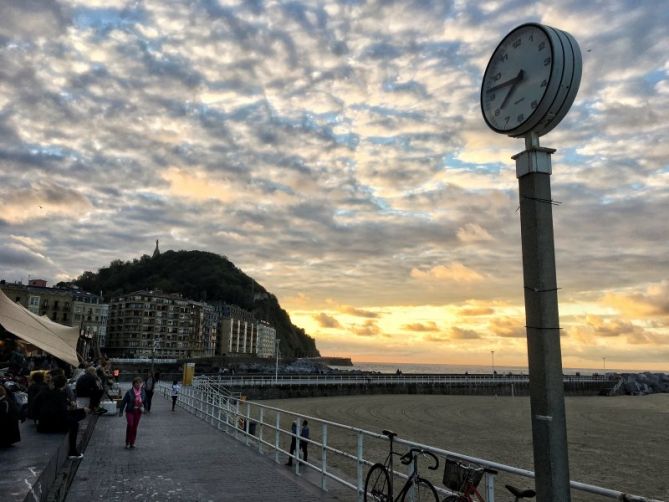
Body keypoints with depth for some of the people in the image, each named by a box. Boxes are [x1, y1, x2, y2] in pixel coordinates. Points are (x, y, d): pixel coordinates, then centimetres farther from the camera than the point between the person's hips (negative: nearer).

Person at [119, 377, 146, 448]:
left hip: (138, 412, 4)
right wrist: (121, 411, -4)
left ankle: (132, 443, 21)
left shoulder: (143, 392, 0)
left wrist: (143, 407, -2)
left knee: (135, 427, 8)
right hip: (130, 411, -4)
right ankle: (127, 442, -3)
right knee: (130, 424, -18)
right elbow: (124, 401, -6)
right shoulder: (129, 392, -12)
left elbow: (145, 402, 15)